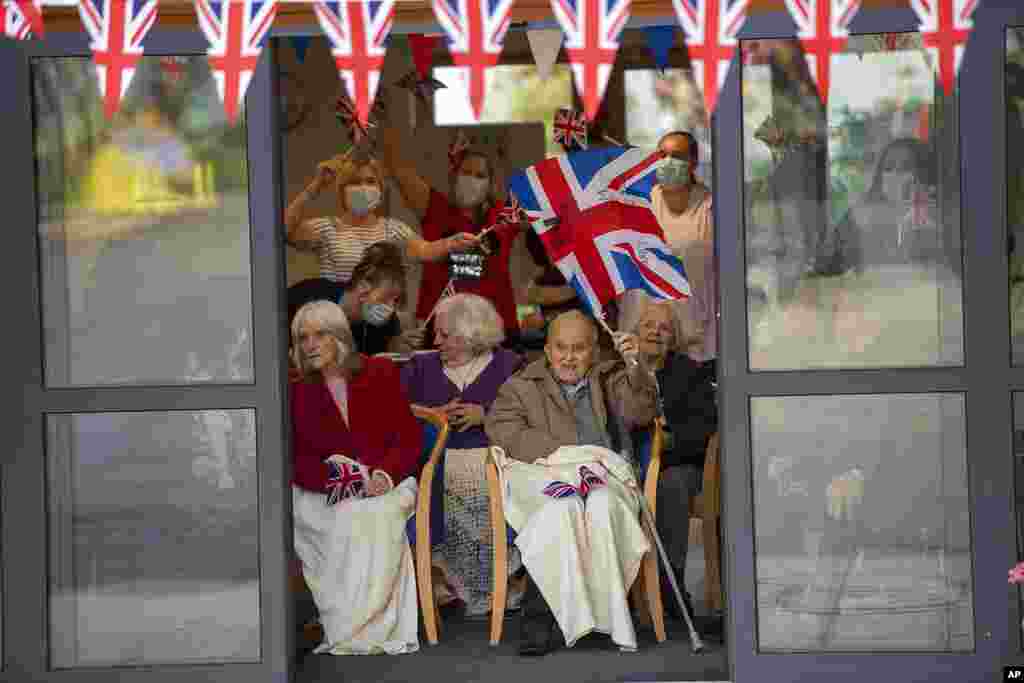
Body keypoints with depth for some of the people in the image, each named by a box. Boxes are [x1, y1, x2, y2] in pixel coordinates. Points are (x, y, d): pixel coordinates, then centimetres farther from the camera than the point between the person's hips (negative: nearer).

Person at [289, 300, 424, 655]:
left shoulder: (381, 373, 9)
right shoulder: (296, 392, 11)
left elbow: (410, 437, 5)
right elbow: (292, 460, 4)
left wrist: (385, 475, -14)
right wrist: (331, 474, -16)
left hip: (384, 488, -1)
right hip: (324, 498, 1)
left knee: (378, 518, -33)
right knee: (350, 523, -32)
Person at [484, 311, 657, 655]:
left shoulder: (609, 379, 25)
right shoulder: (522, 385, 20)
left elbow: (640, 413, 9)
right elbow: (501, 429, 2)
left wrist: (634, 365, -6)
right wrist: (561, 451, -9)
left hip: (602, 473, 1)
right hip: (542, 473, -1)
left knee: (602, 504, -35)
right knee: (563, 507, -36)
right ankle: (540, 622, -36)